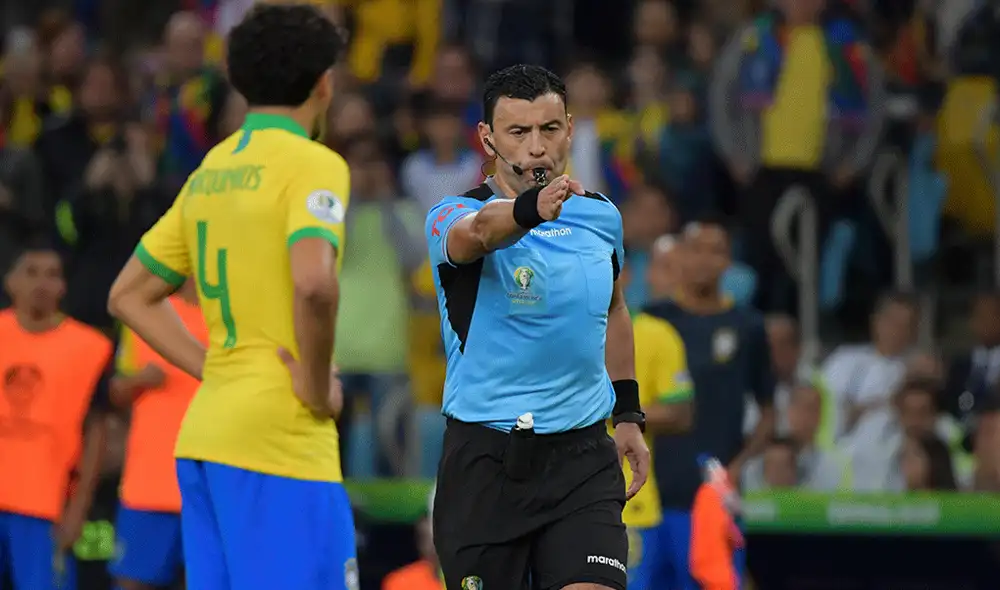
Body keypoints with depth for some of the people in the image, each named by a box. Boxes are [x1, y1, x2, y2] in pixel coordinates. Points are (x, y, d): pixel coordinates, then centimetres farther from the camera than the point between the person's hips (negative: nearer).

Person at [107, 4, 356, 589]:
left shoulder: (212, 171, 15)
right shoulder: (313, 165, -8)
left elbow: (129, 296, 21)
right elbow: (313, 283, -26)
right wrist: (317, 386, -13)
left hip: (206, 432, 8)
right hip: (281, 441, -8)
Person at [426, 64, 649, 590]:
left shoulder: (601, 216, 7)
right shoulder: (453, 216, -10)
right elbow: (478, 232, -36)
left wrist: (628, 414, 22)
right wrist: (532, 208, -57)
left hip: (582, 458, 3)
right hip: (484, 462, -3)